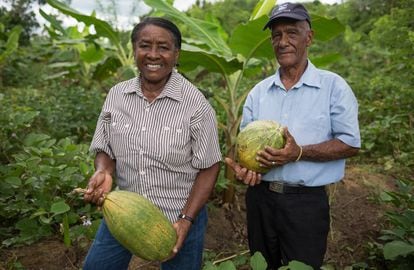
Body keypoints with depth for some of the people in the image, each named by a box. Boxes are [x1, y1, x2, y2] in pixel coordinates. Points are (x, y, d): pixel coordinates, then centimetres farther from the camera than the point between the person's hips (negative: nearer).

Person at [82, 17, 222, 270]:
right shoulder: (116, 95, -3)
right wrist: (103, 173, -16)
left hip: (181, 217, -3)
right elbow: (105, 150, 5)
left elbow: (208, 168, -11)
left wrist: (186, 220, -16)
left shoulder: (196, 104, -16)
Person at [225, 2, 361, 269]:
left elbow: (351, 144, -9)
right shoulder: (258, 91, 5)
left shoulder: (334, 86, -6)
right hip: (259, 196, 4)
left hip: (306, 201, -3)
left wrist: (300, 153, -23)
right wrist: (240, 165, -14)